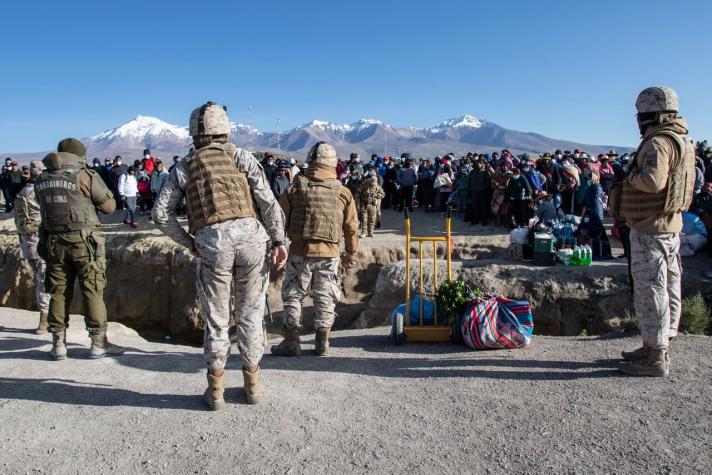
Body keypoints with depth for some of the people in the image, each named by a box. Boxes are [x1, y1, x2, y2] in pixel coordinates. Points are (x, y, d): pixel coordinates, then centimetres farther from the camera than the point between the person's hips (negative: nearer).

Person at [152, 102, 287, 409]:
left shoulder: (183, 168, 16)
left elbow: (161, 214, 10)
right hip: (251, 234, 0)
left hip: (212, 242, 0)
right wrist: (278, 240, 2)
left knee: (216, 318, 13)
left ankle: (216, 390, 22)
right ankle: (252, 385, 23)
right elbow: (267, 200, 2)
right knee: (250, 313, 13)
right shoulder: (241, 156, 13)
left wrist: (189, 243, 17)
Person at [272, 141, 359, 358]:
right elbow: (351, 228, 6)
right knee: (325, 298, 12)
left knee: (293, 296, 11)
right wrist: (351, 254, 16)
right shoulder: (343, 192, 3)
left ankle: (292, 342, 14)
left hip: (300, 252, -1)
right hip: (330, 253, 1)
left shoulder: (295, 187, -1)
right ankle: (322, 344, 16)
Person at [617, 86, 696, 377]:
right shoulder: (682, 141, 15)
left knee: (650, 290, -5)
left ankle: (655, 359, 2)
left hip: (650, 228, -10)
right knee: (667, 288, 15)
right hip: (670, 224, 11)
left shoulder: (658, 142, -18)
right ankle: (656, 347, 28)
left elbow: (653, 180, -32)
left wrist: (632, 175, -13)